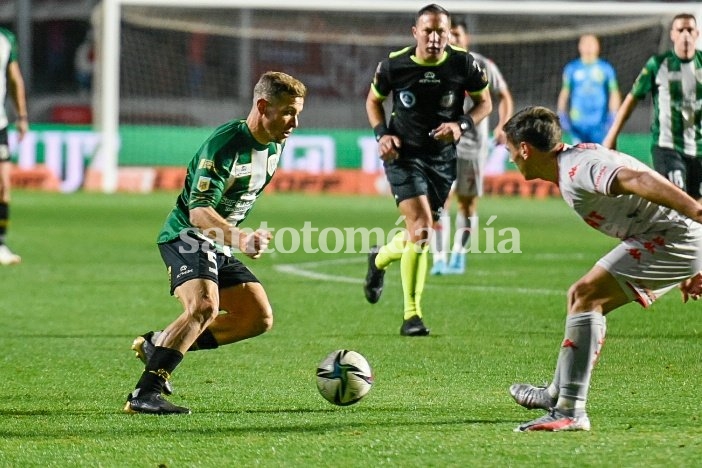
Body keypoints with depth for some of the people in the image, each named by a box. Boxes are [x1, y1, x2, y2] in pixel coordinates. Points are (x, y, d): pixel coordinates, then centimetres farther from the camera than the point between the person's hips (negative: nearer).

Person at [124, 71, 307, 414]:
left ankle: (158, 345, 12)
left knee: (259, 318, 5)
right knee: (205, 306, -32)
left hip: (219, 245, 9)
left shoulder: (274, 145, 4)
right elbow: (199, 212, -31)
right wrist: (241, 239, -45)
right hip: (187, 235, -9)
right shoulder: (224, 145, -24)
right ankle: (144, 394, -32)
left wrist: (245, 239, 27)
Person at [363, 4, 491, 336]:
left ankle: (379, 259, 49)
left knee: (419, 235, 11)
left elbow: (484, 102, 4)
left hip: (442, 159, 3)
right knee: (421, 225, -21)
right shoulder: (394, 65, -11)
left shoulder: (464, 65, -10)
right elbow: (373, 100, 7)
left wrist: (462, 125, -15)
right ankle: (412, 316, -13)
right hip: (403, 155, -3)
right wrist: (381, 134, -9)